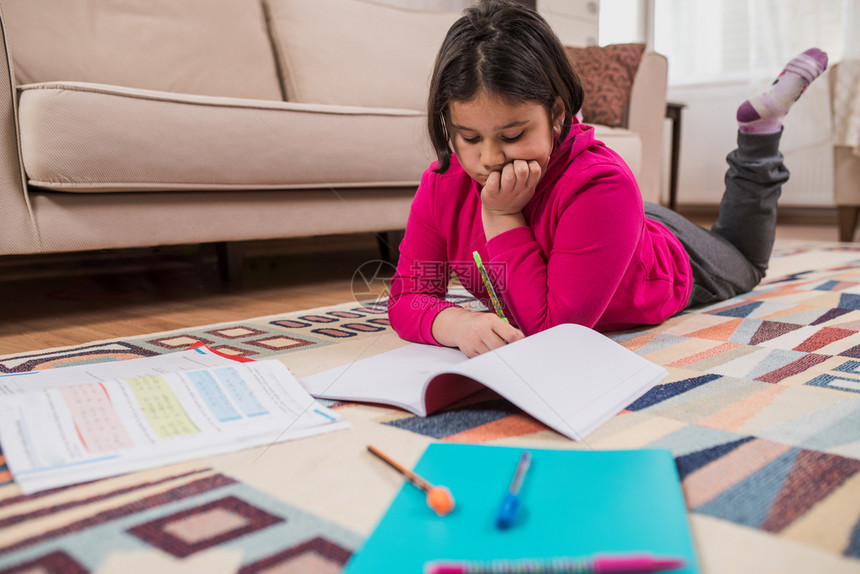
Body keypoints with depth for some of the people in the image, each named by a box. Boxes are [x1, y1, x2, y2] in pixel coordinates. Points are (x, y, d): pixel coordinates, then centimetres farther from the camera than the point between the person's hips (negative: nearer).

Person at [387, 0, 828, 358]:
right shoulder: (442, 185, -32)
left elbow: (555, 330, -46)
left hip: (671, 268, -3)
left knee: (743, 264, 31)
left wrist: (502, 217, -50)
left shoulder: (601, 187, -48)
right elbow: (407, 296, -32)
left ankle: (761, 128, 34)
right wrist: (457, 323, -54)